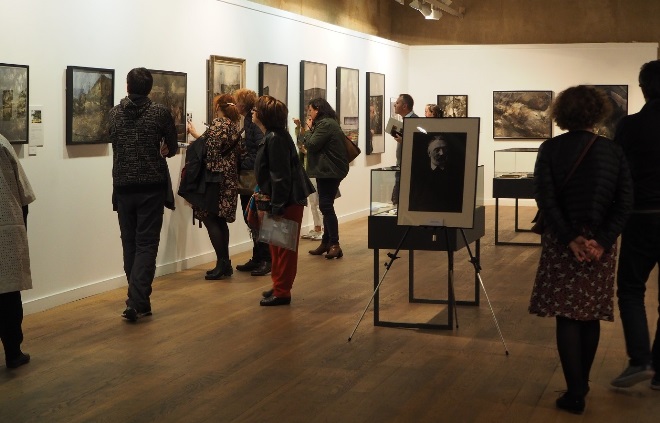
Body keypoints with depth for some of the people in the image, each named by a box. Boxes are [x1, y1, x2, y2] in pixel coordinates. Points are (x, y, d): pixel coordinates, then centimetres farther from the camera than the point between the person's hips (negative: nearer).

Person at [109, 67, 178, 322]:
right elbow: (172, 148, 4)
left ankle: (138, 300, 18)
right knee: (146, 244, -1)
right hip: (152, 187, -3)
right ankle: (137, 302, -14)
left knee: (130, 244, 12)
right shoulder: (160, 113, -5)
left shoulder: (114, 114, 3)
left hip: (123, 187, 3)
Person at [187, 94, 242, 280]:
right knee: (220, 220, 12)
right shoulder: (234, 125, 13)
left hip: (217, 178, -9)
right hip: (230, 179, 9)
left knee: (210, 218, -5)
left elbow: (211, 152, -17)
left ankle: (222, 263, -9)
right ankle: (225, 263, 14)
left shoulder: (217, 124, -12)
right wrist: (197, 135, 24)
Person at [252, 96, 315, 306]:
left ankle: (281, 292, 4)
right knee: (277, 247, 17)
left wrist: (277, 207, -22)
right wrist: (264, 195, 19)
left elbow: (281, 176, -23)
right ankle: (279, 286, 26)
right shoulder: (271, 136, 11)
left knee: (284, 247, -2)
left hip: (288, 201, -10)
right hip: (279, 200, 10)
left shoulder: (275, 139, -20)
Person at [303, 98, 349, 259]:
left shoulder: (324, 124, -14)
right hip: (330, 170, 11)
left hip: (329, 171, -11)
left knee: (326, 205, -12)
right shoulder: (329, 123, 19)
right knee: (326, 206, 13)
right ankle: (327, 242, 18)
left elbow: (312, 144, -16)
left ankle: (334, 244, -13)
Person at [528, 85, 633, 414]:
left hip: (562, 242, -2)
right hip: (599, 243, 2)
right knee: (591, 315, 15)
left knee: (567, 316, 3)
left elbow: (545, 199, -12)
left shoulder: (551, 149, -5)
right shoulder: (613, 151, 0)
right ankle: (581, 384, 25)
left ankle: (575, 393, 0)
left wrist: (570, 239, -11)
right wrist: (601, 241, -10)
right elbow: (624, 202, -6)